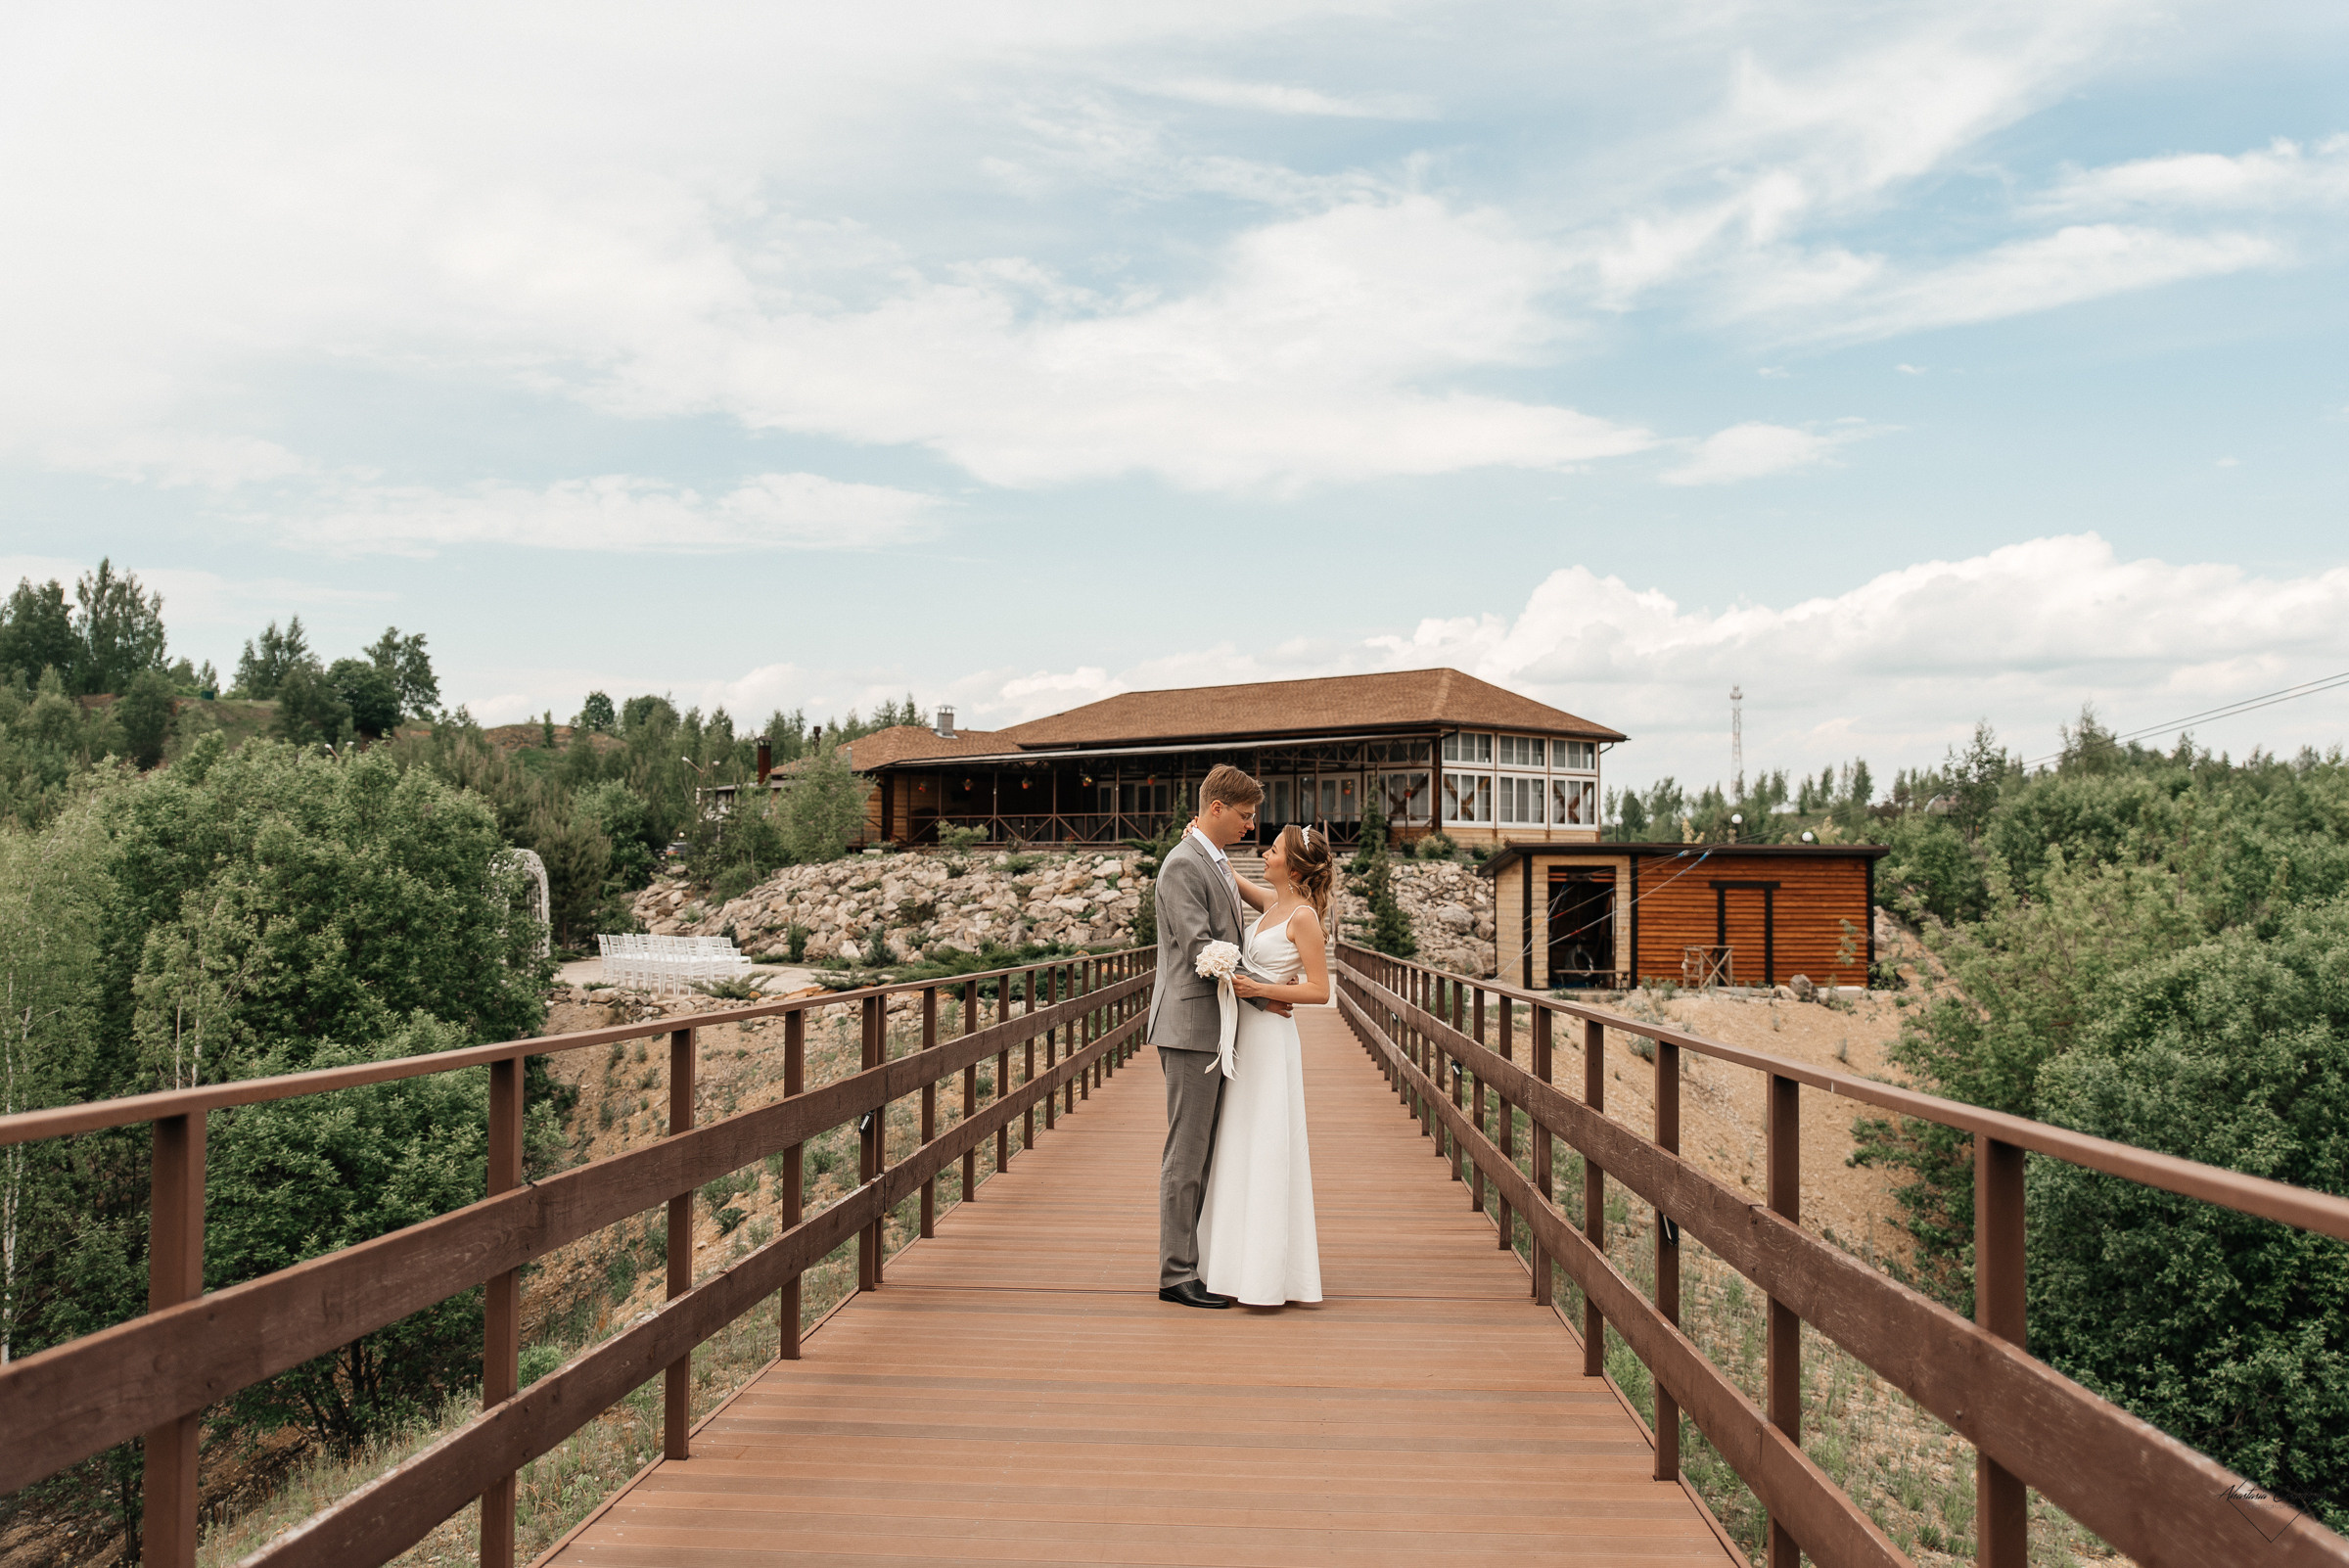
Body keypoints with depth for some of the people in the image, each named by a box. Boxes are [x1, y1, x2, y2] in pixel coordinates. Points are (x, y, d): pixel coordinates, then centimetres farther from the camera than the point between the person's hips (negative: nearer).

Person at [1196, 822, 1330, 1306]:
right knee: (1239, 1149, 12)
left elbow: (1320, 991, -15)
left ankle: (1272, 1274, 1)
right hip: (1245, 1035, 9)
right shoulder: (1273, 903, 10)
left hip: (1270, 1038, -9)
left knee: (1267, 1151, -5)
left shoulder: (1303, 916, -13)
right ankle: (1245, 1261, 20)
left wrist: (1261, 989, -21)